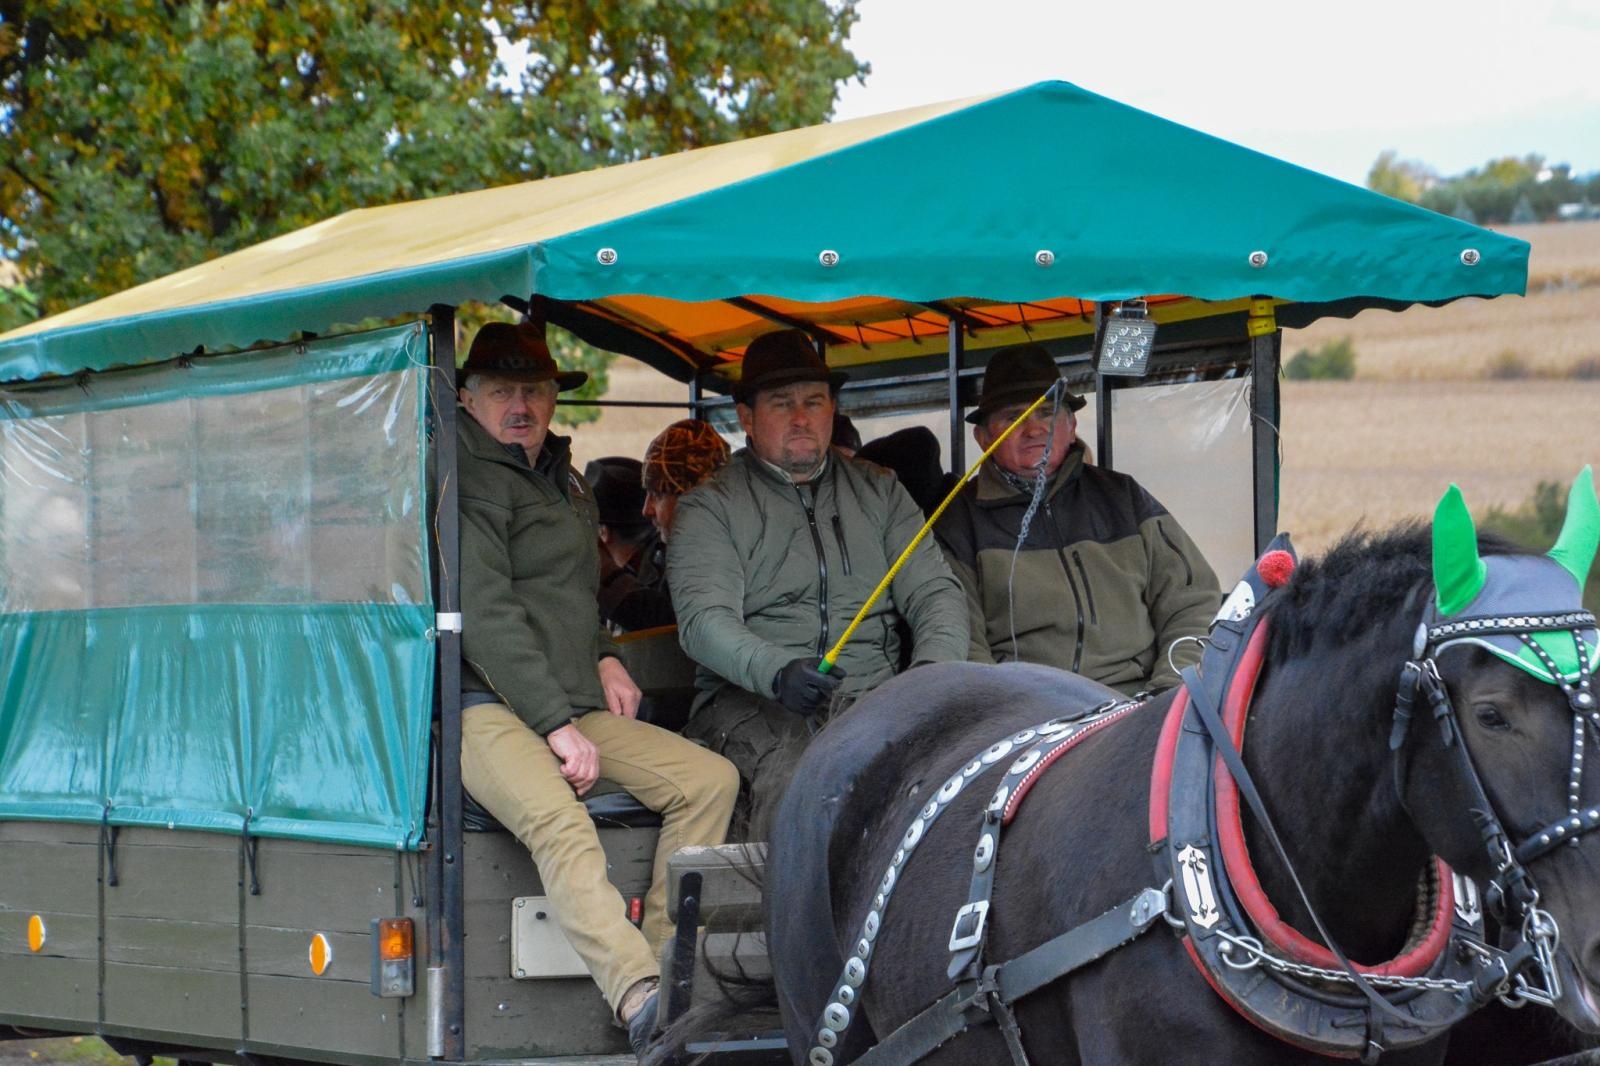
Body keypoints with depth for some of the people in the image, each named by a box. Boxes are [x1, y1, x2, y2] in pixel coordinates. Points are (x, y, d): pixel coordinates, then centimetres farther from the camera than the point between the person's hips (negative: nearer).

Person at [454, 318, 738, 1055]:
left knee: (710, 778, -7)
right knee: (559, 823, -35)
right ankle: (642, 1001, -52)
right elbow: (484, 617, -15)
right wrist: (557, 726, -19)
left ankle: (667, 964, -12)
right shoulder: (467, 481, -6)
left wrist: (602, 658, 16)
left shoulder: (563, 481, 23)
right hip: (487, 709, -9)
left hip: (575, 708, 9)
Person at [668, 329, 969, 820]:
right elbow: (704, 619, -8)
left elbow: (934, 591, 13)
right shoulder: (710, 508, 8)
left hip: (872, 690, 3)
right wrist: (777, 672, -28)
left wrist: (933, 669, -10)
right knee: (794, 779, -37)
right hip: (754, 701, -3)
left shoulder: (879, 491, 21)